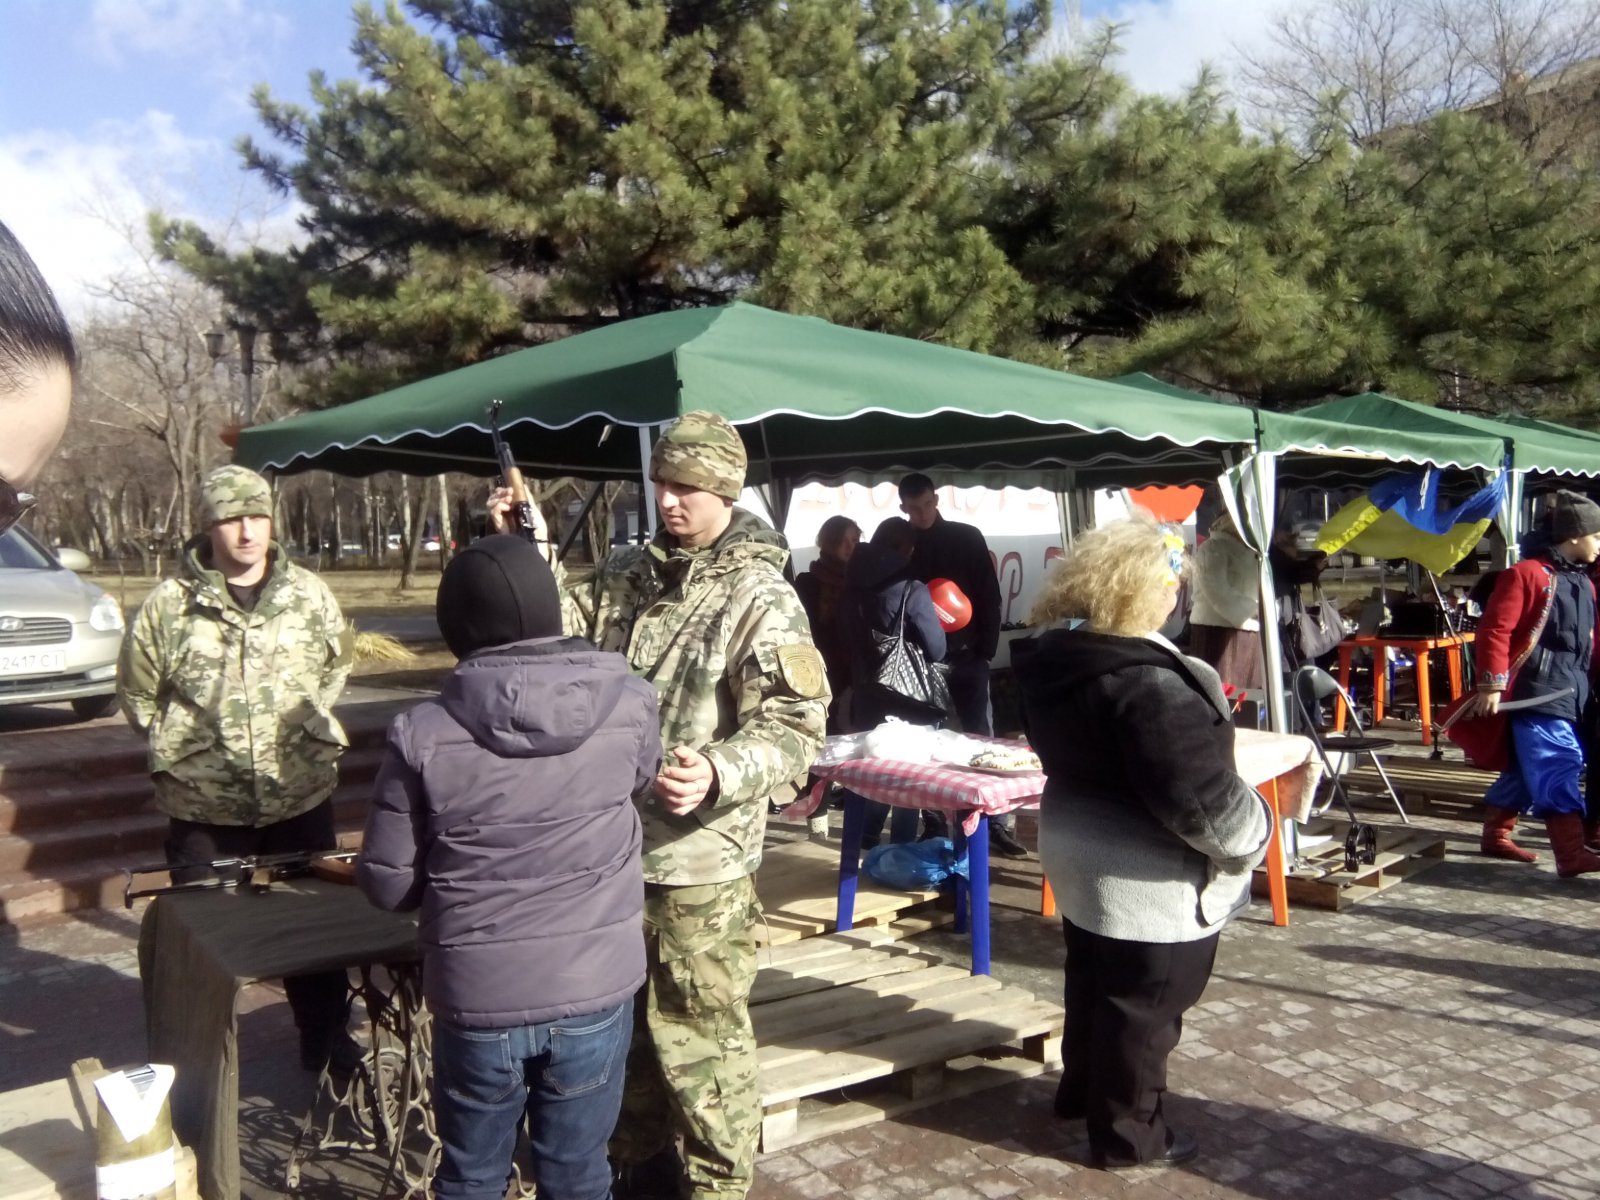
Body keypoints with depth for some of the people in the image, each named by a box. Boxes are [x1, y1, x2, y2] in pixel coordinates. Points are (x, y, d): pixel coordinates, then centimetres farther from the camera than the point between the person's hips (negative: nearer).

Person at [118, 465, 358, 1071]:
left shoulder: (310, 595, -2)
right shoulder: (168, 604, -7)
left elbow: (337, 664, 13)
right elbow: (137, 691, 4)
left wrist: (306, 729, 8)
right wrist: (180, 747, 3)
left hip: (303, 795, 2)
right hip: (204, 805, -1)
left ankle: (324, 1032, 32)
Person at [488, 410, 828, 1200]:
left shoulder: (762, 599, -12)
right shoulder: (625, 574, 8)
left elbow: (796, 725, -17)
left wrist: (719, 774, -33)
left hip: (698, 865, -6)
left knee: (700, 1040, 5)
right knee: (622, 1024, 22)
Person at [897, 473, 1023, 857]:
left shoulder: (967, 537, 3)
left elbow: (990, 597, 2)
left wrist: (986, 647, -6)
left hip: (966, 655, -1)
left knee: (982, 739, -3)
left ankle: (998, 824, 1)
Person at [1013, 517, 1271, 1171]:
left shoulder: (1057, 659, 0)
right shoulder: (1148, 682, -30)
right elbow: (1197, 793, -29)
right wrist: (1252, 832, -10)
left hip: (1081, 850, 9)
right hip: (1145, 875, -9)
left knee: (1093, 983, 26)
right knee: (1143, 1005, 9)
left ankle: (1081, 1090, 44)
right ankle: (1127, 1135, 24)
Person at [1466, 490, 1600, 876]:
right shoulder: (1528, 574, -10)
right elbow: (1494, 630, -15)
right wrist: (1491, 685, -19)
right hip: (1538, 696, -9)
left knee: (1525, 770, 15)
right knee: (1557, 770, -12)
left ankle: (1496, 837, 26)